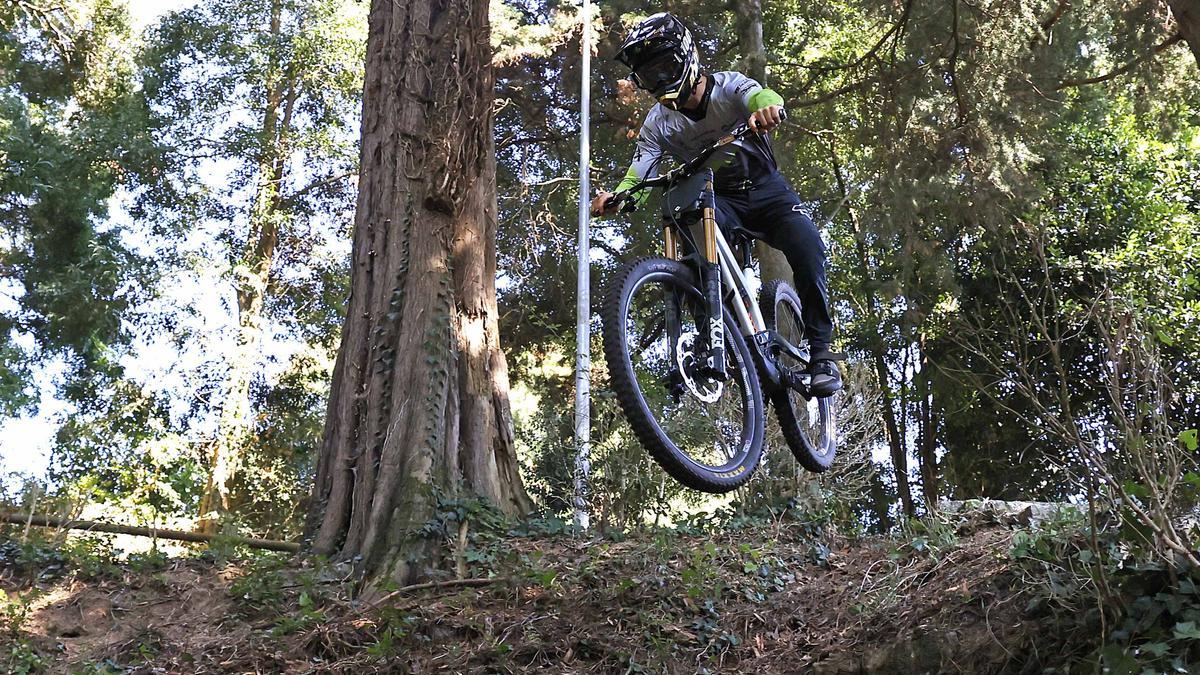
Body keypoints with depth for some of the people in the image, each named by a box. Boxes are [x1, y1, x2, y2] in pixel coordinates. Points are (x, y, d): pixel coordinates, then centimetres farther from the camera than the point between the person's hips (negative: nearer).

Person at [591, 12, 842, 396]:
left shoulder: (728, 87, -15)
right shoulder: (658, 125, -7)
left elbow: (762, 97, -37)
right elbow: (639, 177, -17)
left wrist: (766, 108, -64)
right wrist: (615, 198, -42)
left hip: (765, 190, -1)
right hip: (716, 199, 1)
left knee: (807, 248, -28)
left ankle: (821, 351, -15)